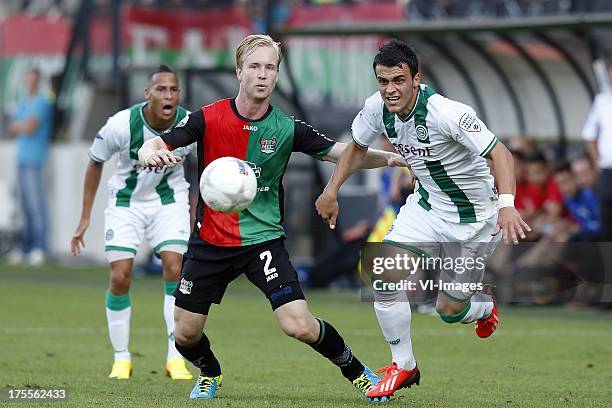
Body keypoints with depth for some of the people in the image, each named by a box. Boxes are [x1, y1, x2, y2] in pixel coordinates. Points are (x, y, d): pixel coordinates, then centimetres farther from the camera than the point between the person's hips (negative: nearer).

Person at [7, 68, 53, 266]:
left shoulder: (42, 102, -6)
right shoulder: (24, 103, 20)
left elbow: (30, 128, -14)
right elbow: (12, 129, 18)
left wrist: (18, 125, 5)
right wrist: (23, 126, -2)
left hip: (35, 159, -8)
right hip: (22, 158, 8)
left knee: (36, 203, -10)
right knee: (25, 204, 7)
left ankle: (39, 248, -11)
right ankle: (25, 247, 9)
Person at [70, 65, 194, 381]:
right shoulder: (121, 125, -25)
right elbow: (95, 163, -7)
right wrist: (85, 218, -5)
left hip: (169, 200, 1)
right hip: (126, 201, -1)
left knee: (175, 269, -15)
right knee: (120, 276, -9)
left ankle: (176, 358, -7)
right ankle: (121, 358, 8)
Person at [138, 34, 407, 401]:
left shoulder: (288, 129, -5)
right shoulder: (208, 119, -7)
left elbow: (346, 154, -3)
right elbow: (156, 146, -11)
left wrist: (389, 158, -21)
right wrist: (151, 152, -36)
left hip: (264, 238, -1)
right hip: (210, 242, 1)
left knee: (299, 326, -17)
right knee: (186, 333, 4)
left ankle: (356, 371, 9)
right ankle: (210, 374, 39)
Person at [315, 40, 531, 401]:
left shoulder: (447, 113, -32)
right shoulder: (377, 108, -13)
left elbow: (500, 154, -36)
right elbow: (358, 146, 10)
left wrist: (507, 205, -50)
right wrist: (332, 191, 6)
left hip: (472, 218, -5)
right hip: (425, 205, 5)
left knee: (449, 310, 3)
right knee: (385, 279, -15)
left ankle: (485, 306, 42)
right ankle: (404, 366, 5)